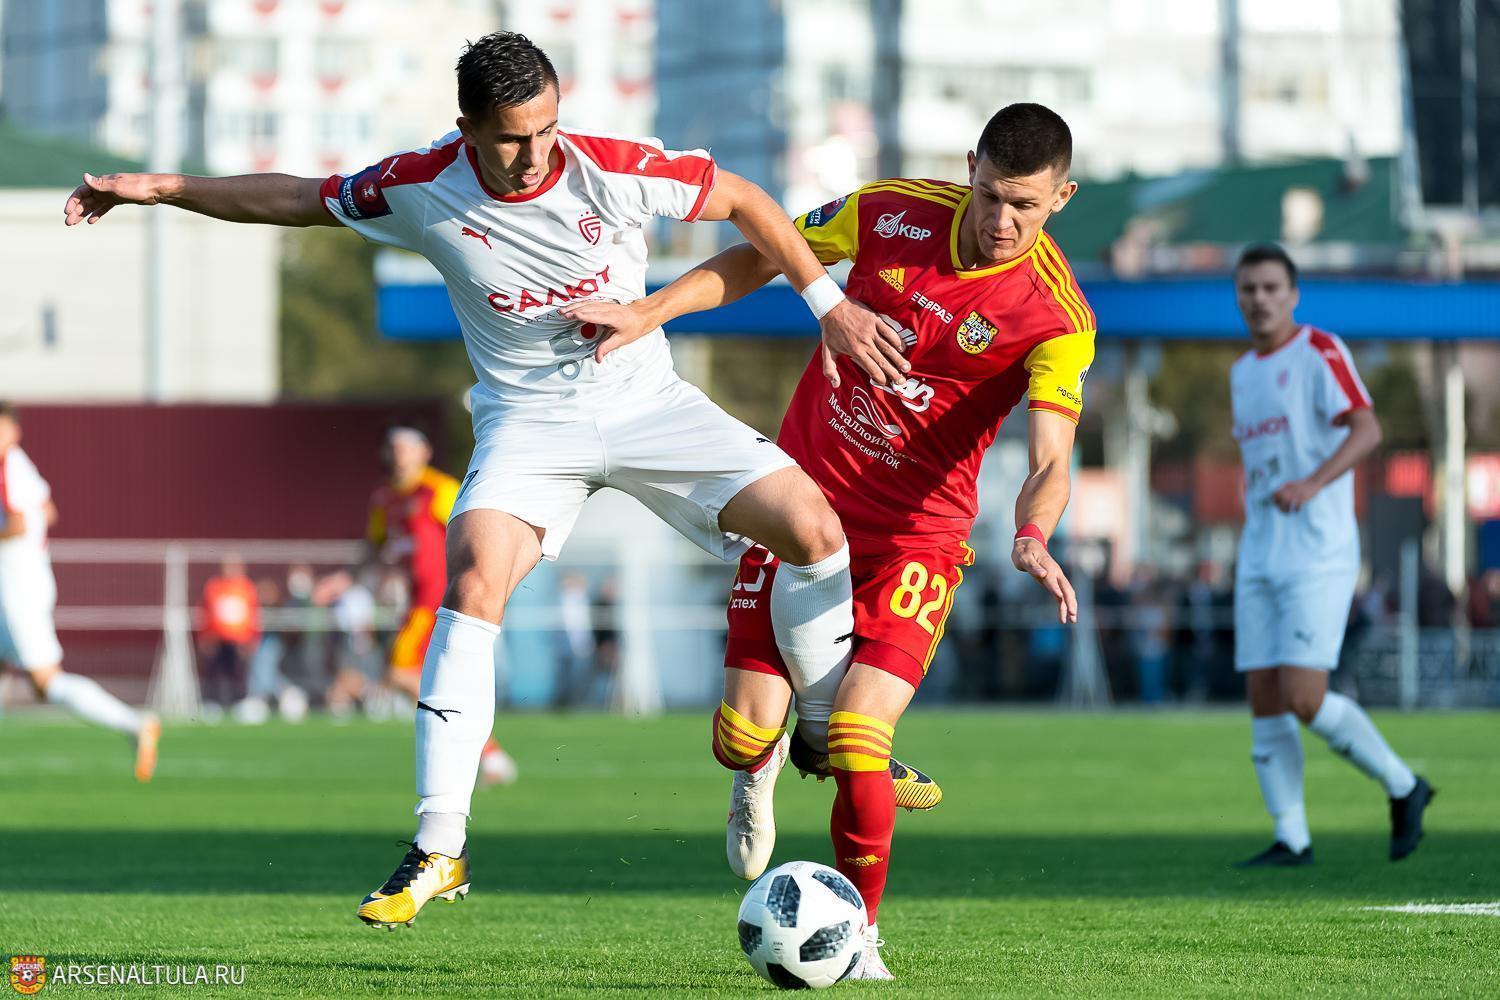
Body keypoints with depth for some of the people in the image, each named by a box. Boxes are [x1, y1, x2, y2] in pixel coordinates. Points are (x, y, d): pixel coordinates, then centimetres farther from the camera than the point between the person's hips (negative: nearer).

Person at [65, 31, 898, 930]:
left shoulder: (614, 169, -18)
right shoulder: (420, 189, -14)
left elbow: (743, 200, -3)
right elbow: (295, 199, 2)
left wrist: (831, 304, -7)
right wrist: (157, 188, -1)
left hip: (647, 401, 1)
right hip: (529, 421, -1)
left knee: (812, 526, -14)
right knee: (474, 577, -27)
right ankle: (439, 849, -23)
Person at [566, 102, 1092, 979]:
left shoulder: (1057, 317, -16)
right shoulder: (892, 213, -8)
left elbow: (1051, 461, -23)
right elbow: (761, 258, 7)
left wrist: (1032, 538, -44)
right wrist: (648, 313, -3)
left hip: (915, 535, -2)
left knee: (854, 740, -19)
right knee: (740, 736, -4)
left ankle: (858, 938, 4)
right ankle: (764, 762, 36)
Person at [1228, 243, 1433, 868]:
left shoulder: (1318, 352, -6)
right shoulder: (1242, 373, 18)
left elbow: (1366, 428, -19)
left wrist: (1312, 483, -33)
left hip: (1319, 553, -7)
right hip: (1260, 558, 7)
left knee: (1304, 699, -15)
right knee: (1264, 704, 0)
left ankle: (1402, 787, 5)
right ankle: (1292, 839, 5)